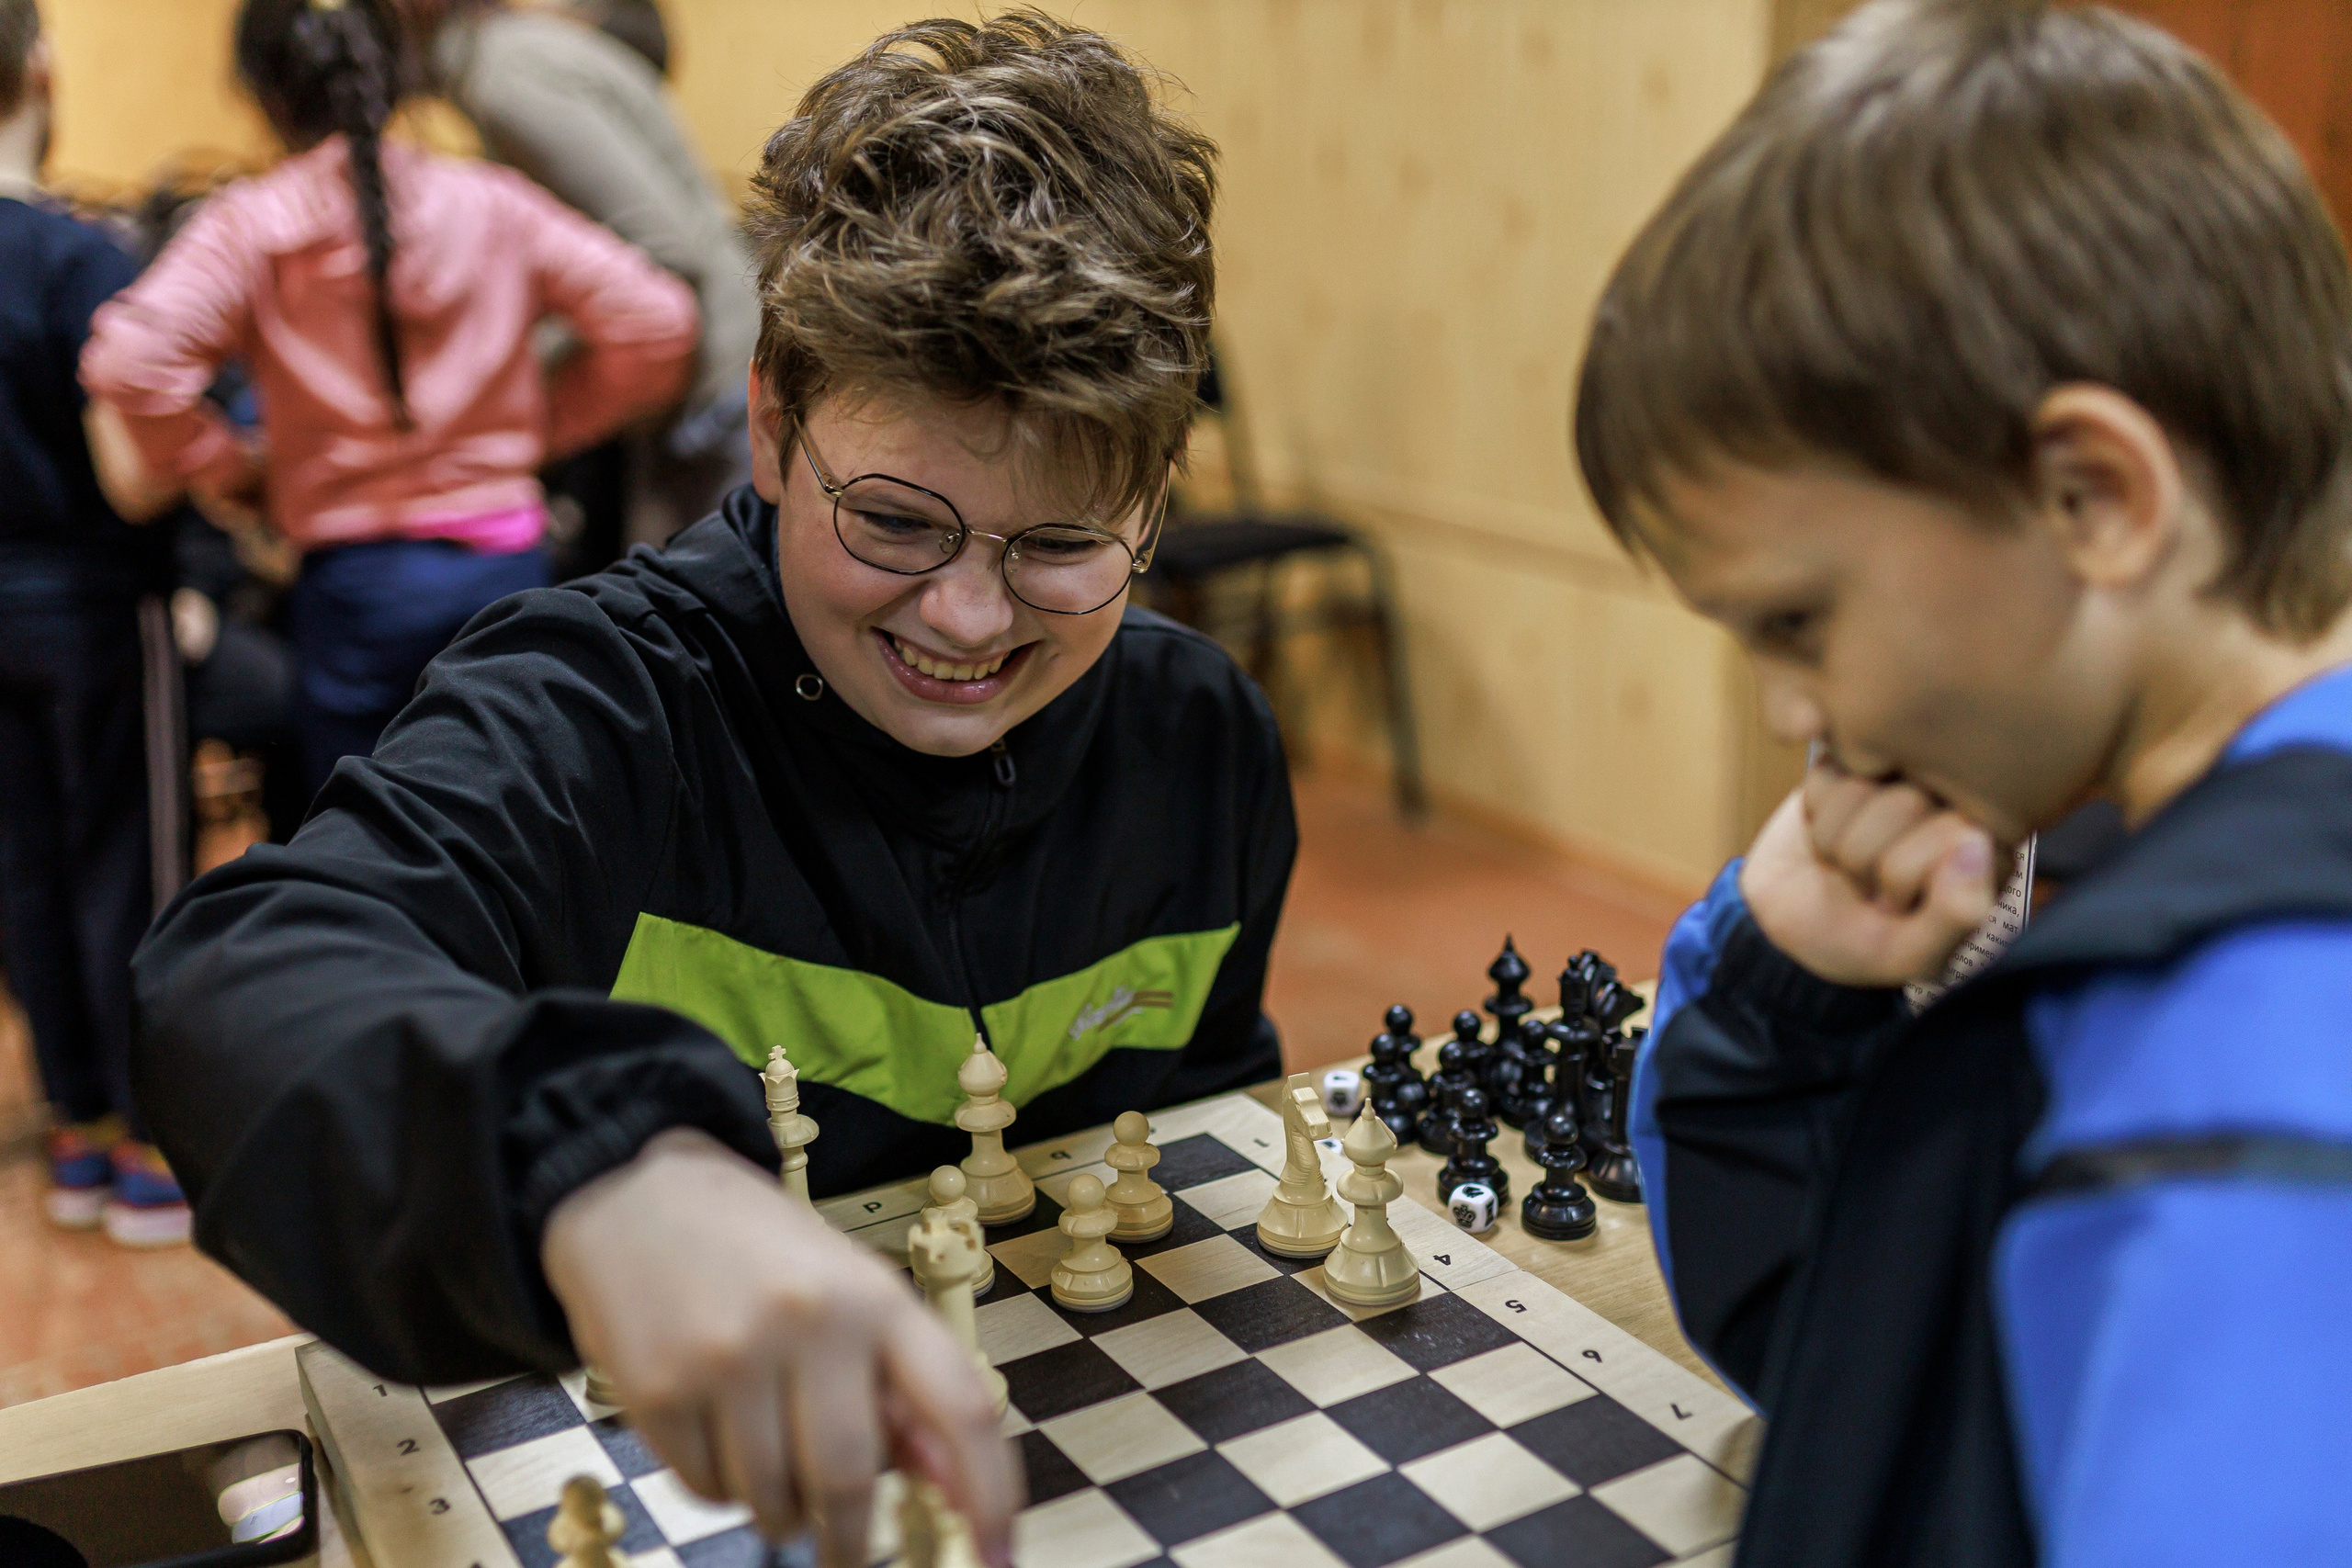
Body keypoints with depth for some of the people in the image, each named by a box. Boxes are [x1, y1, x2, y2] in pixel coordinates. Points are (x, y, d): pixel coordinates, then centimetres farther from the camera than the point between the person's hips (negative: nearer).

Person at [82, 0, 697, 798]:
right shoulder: (492, 204, 0)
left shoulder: (250, 225, -3)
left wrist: (227, 474, 1)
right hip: (502, 562, 2)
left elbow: (130, 363, -16)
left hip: (351, 577, -1)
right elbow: (654, 319, -2)